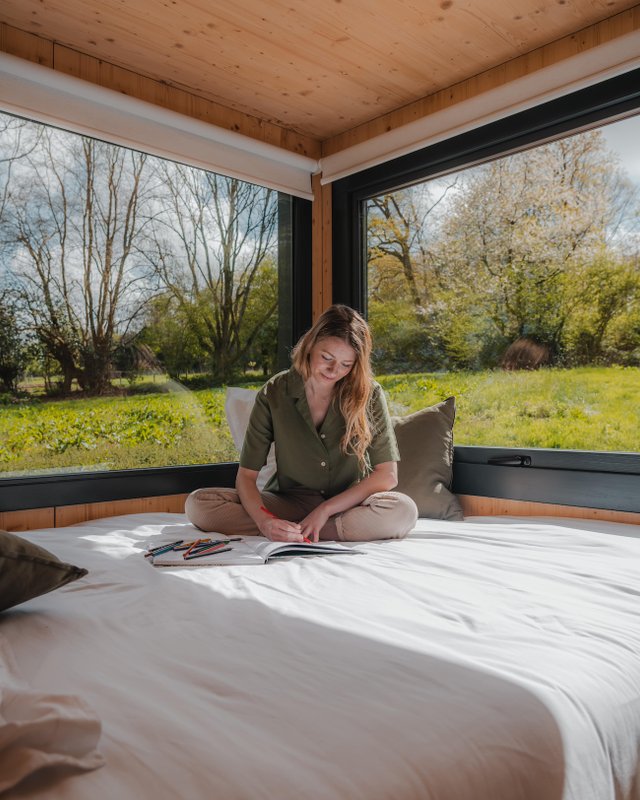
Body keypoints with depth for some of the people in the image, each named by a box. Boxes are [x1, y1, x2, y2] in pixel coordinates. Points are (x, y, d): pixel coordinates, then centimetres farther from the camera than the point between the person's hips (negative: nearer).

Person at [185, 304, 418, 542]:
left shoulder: (369, 395, -10)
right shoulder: (274, 394, -9)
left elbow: (387, 475, -11)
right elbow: (246, 476, -11)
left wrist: (326, 509, -19)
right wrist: (264, 522, -31)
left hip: (349, 503, 0)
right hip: (289, 502, 1)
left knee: (403, 510, -34)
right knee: (198, 504, -19)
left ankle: (296, 533, -22)